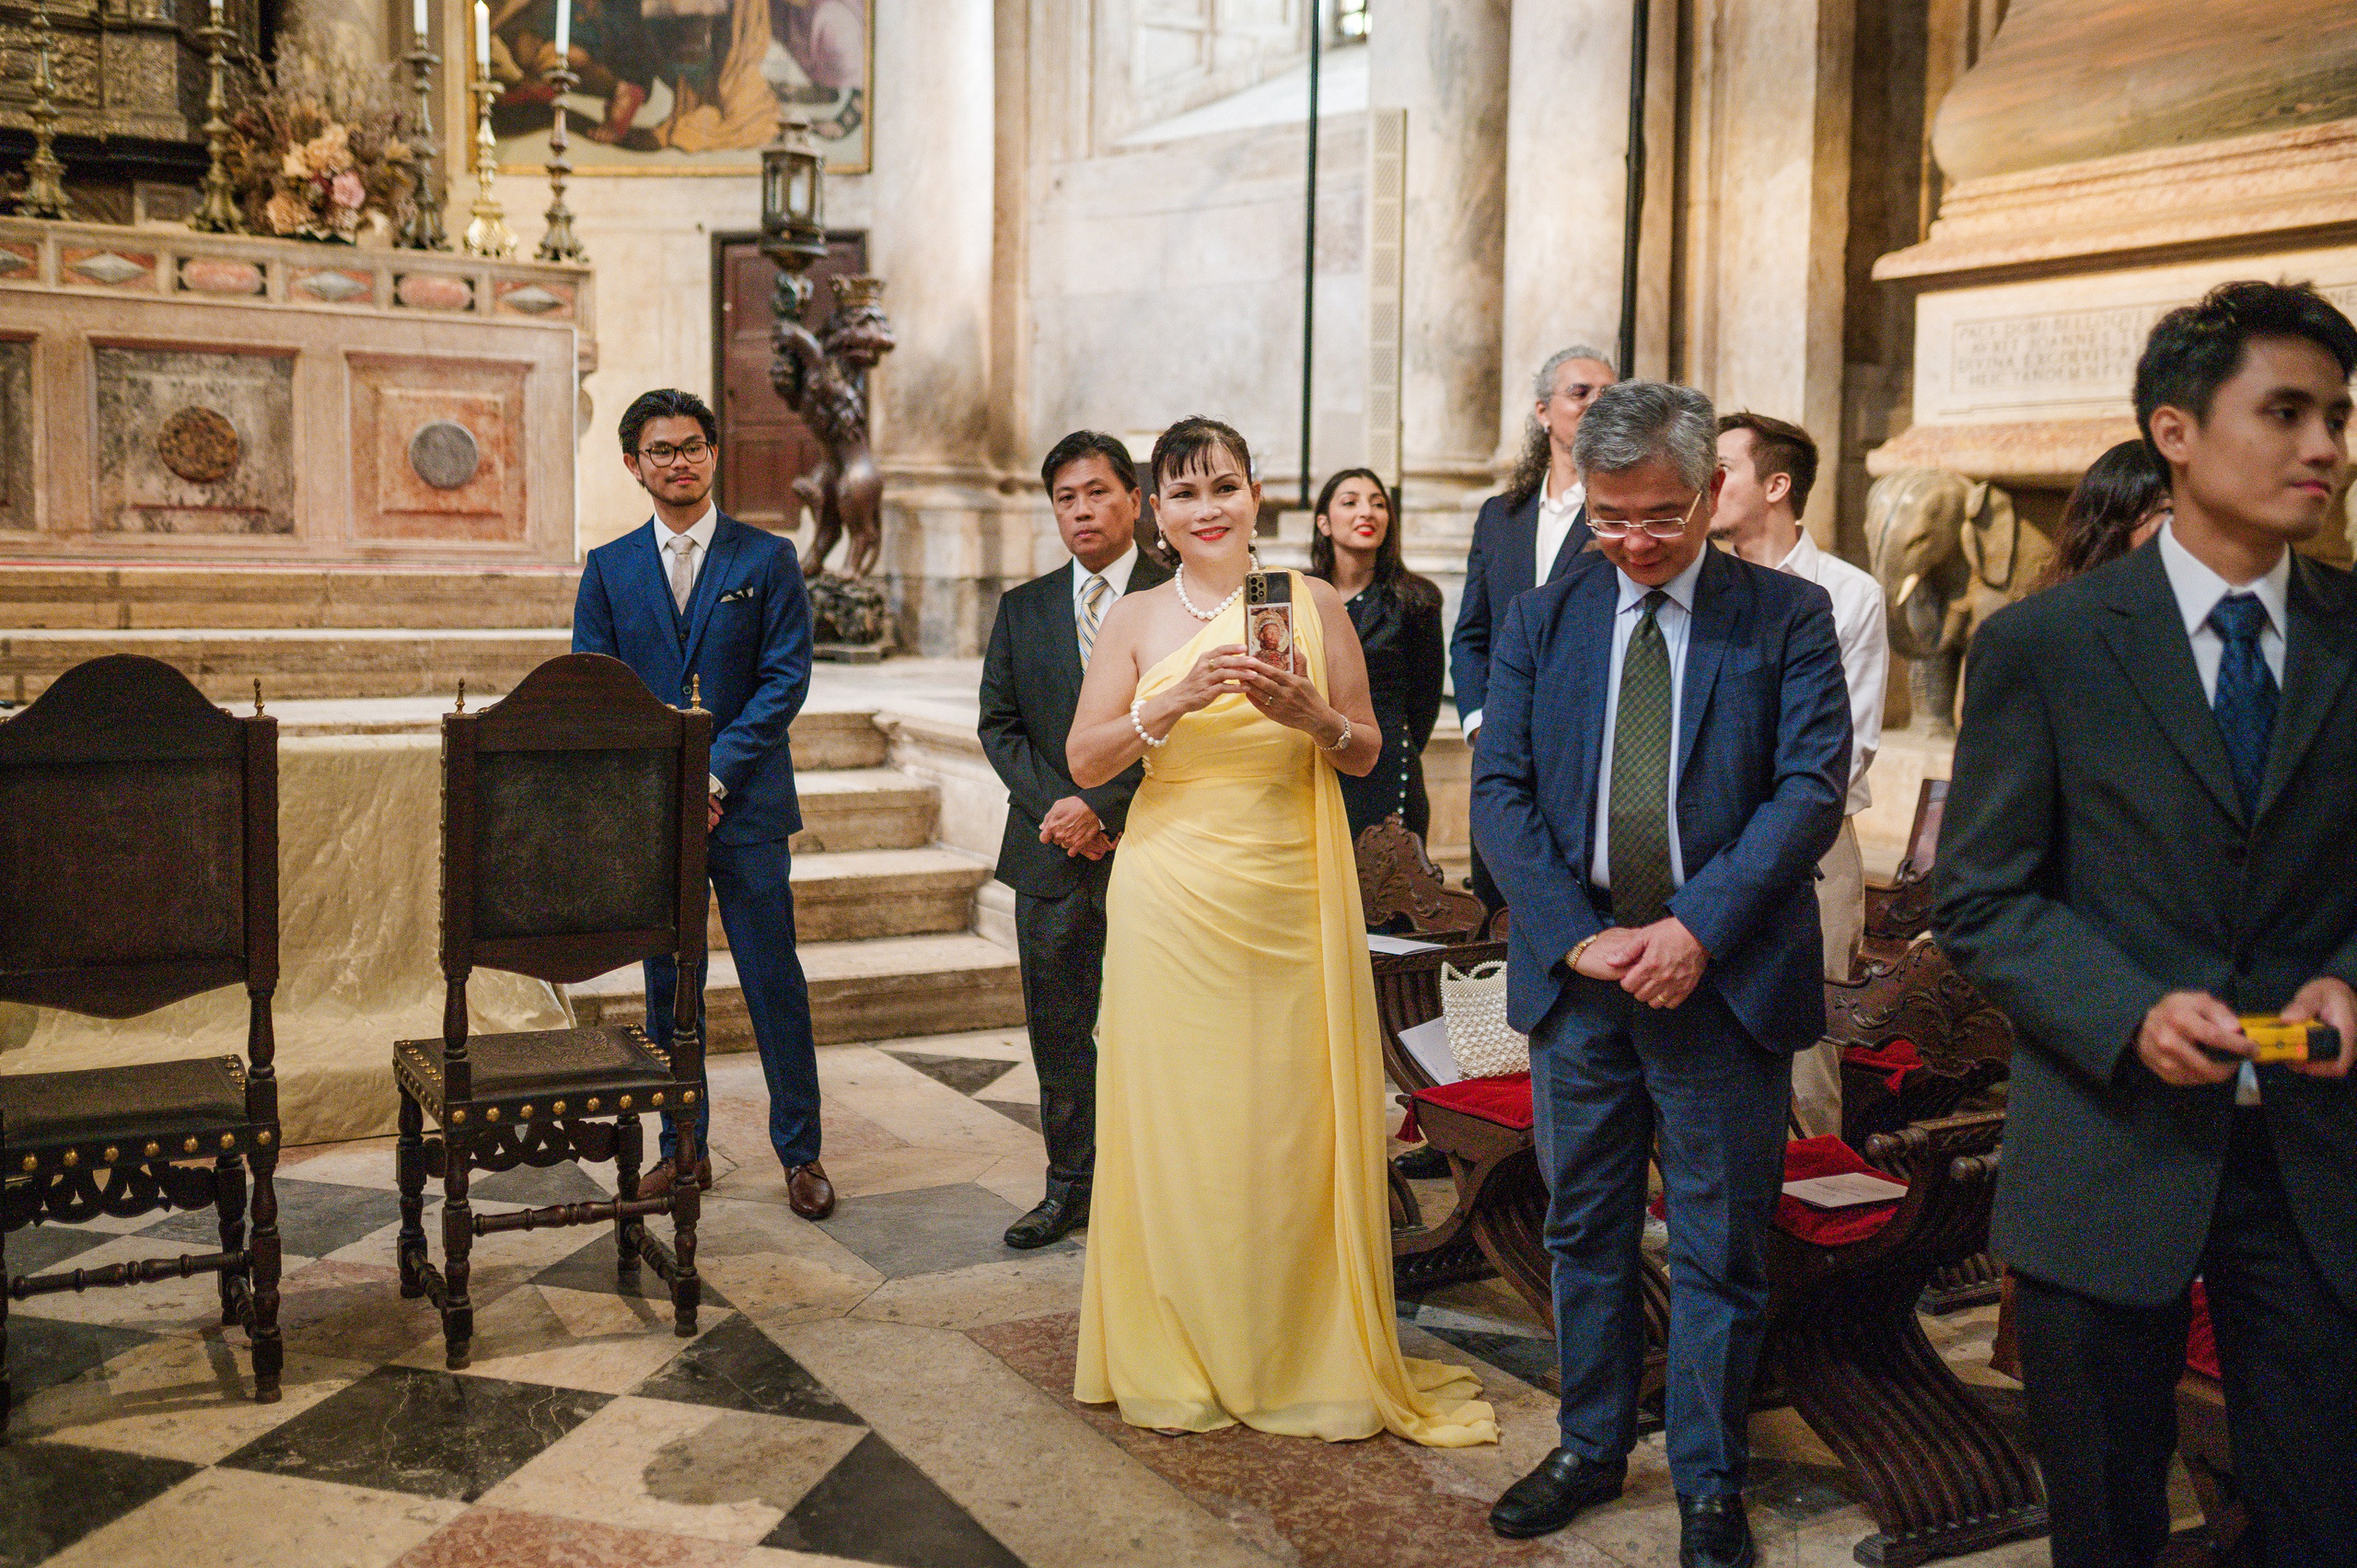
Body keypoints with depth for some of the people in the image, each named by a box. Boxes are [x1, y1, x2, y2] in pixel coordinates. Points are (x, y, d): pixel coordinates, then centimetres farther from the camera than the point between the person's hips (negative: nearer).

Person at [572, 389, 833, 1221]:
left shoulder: (767, 559, 3)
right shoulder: (608, 569, 9)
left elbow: (785, 677, -4)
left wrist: (715, 775, -13)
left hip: (747, 806, -2)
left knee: (775, 981, 1)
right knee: (667, 986, 9)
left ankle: (800, 1153, 12)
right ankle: (683, 1148, 21)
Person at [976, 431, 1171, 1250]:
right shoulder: (1022, 608, 12)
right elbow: (999, 723, 9)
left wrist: (1100, 807, -14)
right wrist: (1054, 807, -6)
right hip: (1052, 854, 4)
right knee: (1057, 1030, 10)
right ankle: (1070, 1187, 22)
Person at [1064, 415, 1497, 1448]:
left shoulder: (1311, 603, 5)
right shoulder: (1136, 618, 6)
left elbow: (1366, 754, 7)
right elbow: (1085, 760, -1)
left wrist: (1312, 715, -14)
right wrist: (1172, 703, -17)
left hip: (1290, 895, 0)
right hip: (1172, 894, 0)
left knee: (1293, 1122, 2)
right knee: (1176, 1121, 3)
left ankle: (1311, 1361, 19)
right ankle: (1178, 1362, 18)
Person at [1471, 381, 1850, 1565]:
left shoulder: (1788, 617, 0)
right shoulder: (1538, 623, 7)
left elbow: (1812, 790, -9)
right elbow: (1499, 793, 1)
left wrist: (1696, 928, -18)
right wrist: (1578, 935, -11)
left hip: (1726, 977, -2)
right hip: (1575, 972, 3)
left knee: (1719, 1248, 7)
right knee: (1584, 1231, 14)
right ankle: (1591, 1447, 32)